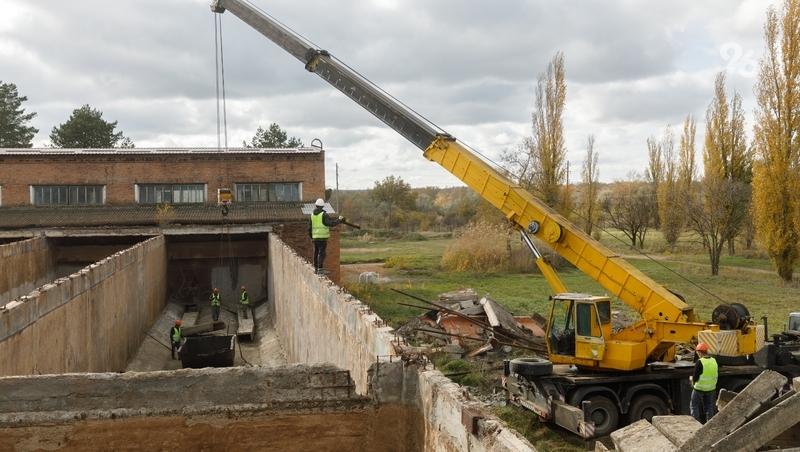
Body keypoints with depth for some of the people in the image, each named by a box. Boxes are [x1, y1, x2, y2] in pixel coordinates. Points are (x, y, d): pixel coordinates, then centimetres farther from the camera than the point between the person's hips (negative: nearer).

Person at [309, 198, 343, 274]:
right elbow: (331, 223, -18)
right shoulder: (323, 215, -11)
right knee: (321, 253, -6)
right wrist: (339, 220, -4)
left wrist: (311, 237, 23)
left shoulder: (312, 215, 8)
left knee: (316, 253, 15)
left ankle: (316, 269, 20)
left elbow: (310, 228, 12)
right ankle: (320, 269, -10)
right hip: (323, 237, -6)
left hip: (315, 237, 6)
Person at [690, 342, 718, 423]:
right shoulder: (714, 361, 0)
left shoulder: (699, 362, -19)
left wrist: (692, 380, 3)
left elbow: (695, 378, -18)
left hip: (699, 388, -6)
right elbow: (716, 375, 9)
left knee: (695, 407, 10)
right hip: (711, 388, 6)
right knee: (709, 407, 17)